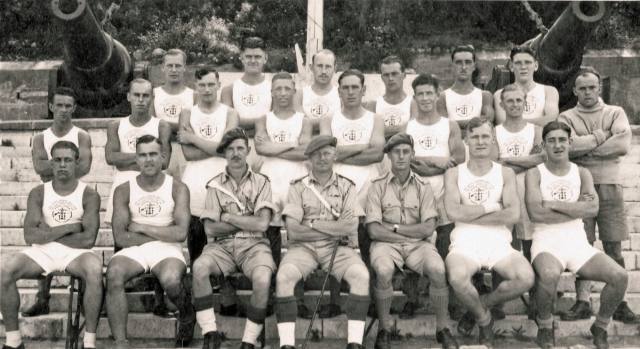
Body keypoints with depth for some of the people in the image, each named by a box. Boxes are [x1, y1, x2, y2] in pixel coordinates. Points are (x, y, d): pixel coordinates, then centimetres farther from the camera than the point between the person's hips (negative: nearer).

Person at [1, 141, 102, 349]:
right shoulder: (38, 193, 7)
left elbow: (88, 239, -12)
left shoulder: (89, 195, 1)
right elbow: (30, 235, -6)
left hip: (75, 253, -2)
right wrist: (70, 227, -10)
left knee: (94, 268, -36)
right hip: (41, 253, 2)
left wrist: (47, 234, -5)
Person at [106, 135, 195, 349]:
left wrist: (142, 228, -6)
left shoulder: (177, 188, 3)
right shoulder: (124, 191, 6)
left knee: (170, 280, -35)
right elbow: (120, 237, -4)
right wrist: (164, 234, -7)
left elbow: (180, 233, -9)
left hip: (167, 250, -2)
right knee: (113, 274, -32)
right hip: (133, 250, 2)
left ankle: (186, 313, 2)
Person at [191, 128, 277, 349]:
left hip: (252, 245, -1)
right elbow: (210, 229, -1)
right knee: (199, 267, -31)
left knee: (263, 278, -33)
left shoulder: (261, 183, 6)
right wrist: (247, 221, -4)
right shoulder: (215, 185, 9)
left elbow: (262, 224, -7)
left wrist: (225, 217, -4)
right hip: (222, 245, 1)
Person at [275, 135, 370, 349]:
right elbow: (293, 231, -5)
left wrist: (312, 223, -7)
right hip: (303, 246, 0)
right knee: (284, 276, -31)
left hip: (337, 247, 1)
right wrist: (336, 229, -5)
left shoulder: (346, 186, 10)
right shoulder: (298, 187, 7)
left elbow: (351, 227, -5)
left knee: (361, 275, -29)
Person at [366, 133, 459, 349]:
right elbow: (374, 231, -7)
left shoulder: (423, 186, 6)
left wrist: (394, 228, -7)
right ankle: (384, 328, -13)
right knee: (384, 270, -34)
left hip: (418, 244, 1)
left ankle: (442, 327, -9)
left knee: (437, 269, -29)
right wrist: (413, 231, -7)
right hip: (386, 244, -1)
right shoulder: (378, 186, 3)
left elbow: (428, 228, -4)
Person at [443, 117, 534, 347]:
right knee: (457, 278, -36)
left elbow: (513, 214, -3)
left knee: (526, 278, -28)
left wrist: (470, 214, -5)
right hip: (465, 243, -1)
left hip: (498, 243, 2)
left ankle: (481, 305, 4)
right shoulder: (454, 173, 11)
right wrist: (490, 207, -1)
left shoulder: (505, 173, 13)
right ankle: (484, 319, -1)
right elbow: (453, 212, -7)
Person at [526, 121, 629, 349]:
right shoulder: (535, 173, 2)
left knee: (620, 276, -20)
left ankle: (600, 327, 8)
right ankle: (545, 327, -6)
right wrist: (577, 208, -8)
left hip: (578, 242, 3)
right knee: (549, 275, -37)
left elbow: (593, 209, -7)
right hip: (546, 243, -3)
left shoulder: (582, 173, 11)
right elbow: (536, 213, -15)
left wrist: (553, 204, -13)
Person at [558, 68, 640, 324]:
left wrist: (584, 148, -8)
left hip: (609, 186, 1)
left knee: (614, 248, 2)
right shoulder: (566, 117, 8)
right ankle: (582, 302, 7)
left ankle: (619, 304, 7)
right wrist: (601, 137, -7)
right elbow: (567, 146, -12)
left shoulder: (615, 113, 10)